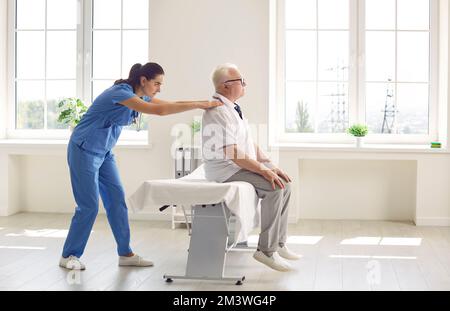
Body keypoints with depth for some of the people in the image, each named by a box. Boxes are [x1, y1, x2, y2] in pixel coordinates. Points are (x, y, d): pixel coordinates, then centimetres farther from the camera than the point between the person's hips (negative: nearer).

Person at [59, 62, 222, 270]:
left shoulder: (140, 96, 4)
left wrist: (203, 103, -4)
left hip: (104, 152, 9)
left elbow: (171, 104, 6)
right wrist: (199, 105, -30)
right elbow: (160, 110, -33)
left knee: (117, 200, 3)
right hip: (84, 151, -9)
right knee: (89, 206, -6)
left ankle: (125, 254, 9)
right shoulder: (120, 93, -24)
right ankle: (68, 256, 8)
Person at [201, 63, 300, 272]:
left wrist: (270, 165, 3)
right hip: (226, 170, -10)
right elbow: (231, 153, -26)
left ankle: (279, 243, 10)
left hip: (241, 165, 10)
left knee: (283, 184, 7)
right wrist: (264, 170, -24)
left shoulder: (233, 108, 12)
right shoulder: (218, 111, -20)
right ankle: (266, 249, -15)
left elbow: (250, 143, 14)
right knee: (274, 189, -23)